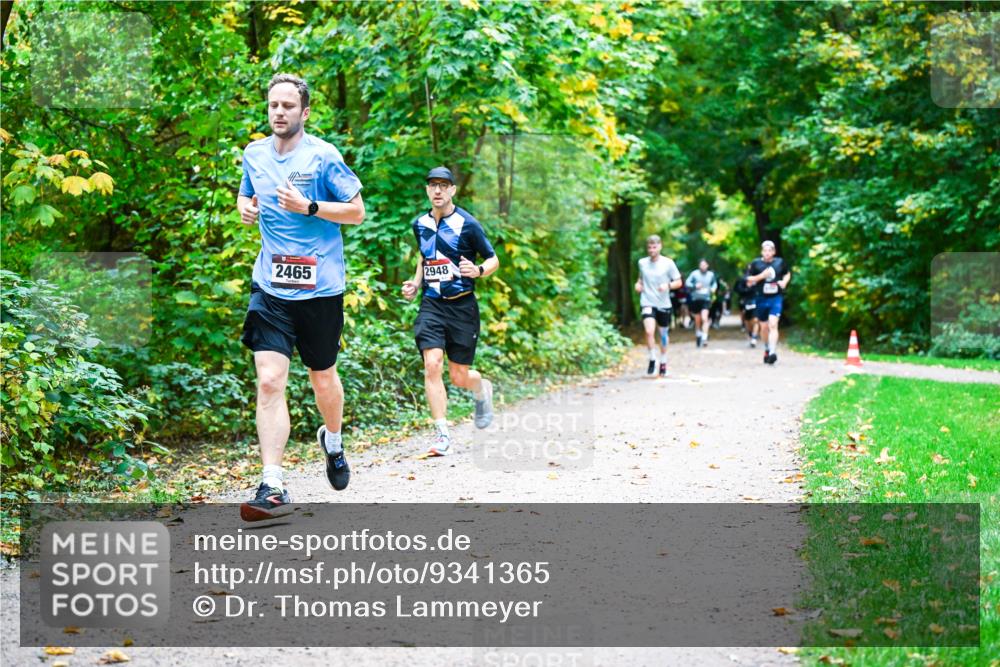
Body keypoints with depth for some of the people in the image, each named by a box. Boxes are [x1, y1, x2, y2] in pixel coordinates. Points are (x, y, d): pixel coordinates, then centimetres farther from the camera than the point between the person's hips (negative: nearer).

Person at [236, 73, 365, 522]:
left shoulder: (323, 156, -7)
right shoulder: (254, 154, 7)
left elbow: (357, 211, -6)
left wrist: (308, 207, -19)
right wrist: (245, 207, 1)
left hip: (320, 287, -2)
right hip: (270, 287, 2)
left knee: (322, 378, 14)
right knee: (269, 381, -11)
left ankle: (332, 441, 47)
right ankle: (273, 488, -13)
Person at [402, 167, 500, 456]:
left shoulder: (467, 224, -6)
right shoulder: (420, 224, 8)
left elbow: (493, 260, 1)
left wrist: (478, 270, -20)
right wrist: (415, 283, 11)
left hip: (462, 305, -3)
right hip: (431, 304, 3)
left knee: (459, 377, 2)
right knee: (432, 365, -16)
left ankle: (482, 388, 40)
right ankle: (442, 434, -11)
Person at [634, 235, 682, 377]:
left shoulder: (668, 263, -4)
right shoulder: (642, 263, 4)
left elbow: (678, 282, 0)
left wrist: (668, 285, -18)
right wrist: (638, 284, 2)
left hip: (664, 304, 0)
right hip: (648, 302, 0)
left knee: (663, 333, 13)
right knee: (649, 331, -21)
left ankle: (663, 362, 31)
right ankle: (652, 360, -3)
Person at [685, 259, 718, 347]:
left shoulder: (711, 274, 5)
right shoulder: (694, 273, -3)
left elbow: (715, 283, 23)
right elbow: (688, 283, -2)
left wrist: (713, 288, 3)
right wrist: (695, 286, -19)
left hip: (706, 299, 0)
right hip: (695, 299, 0)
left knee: (704, 318, -19)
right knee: (697, 320, 9)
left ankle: (704, 338, -22)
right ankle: (698, 335, 32)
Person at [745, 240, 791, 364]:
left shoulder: (780, 262, 4)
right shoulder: (755, 263, -1)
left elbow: (788, 273, 22)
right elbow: (749, 281, -3)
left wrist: (784, 282, 2)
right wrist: (761, 276, -16)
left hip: (776, 298, -1)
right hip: (761, 298, 1)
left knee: (773, 325, -17)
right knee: (764, 327, 12)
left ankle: (773, 352, -24)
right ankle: (767, 349, 35)